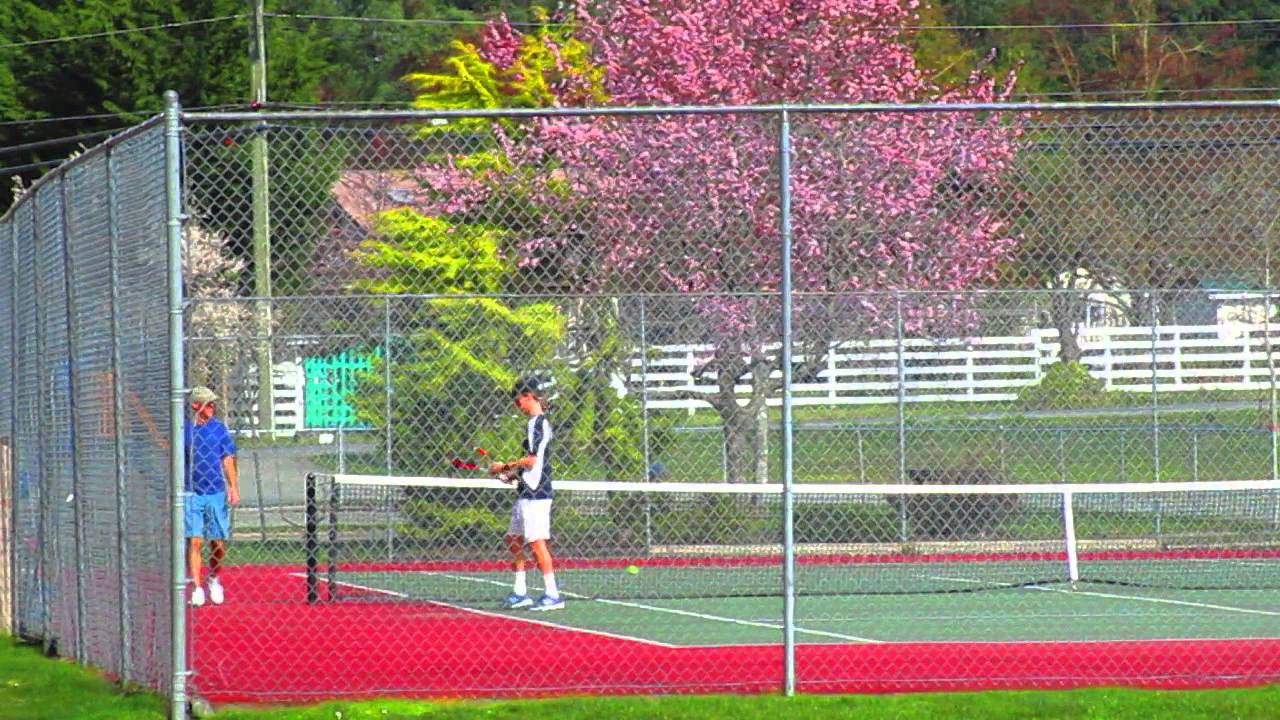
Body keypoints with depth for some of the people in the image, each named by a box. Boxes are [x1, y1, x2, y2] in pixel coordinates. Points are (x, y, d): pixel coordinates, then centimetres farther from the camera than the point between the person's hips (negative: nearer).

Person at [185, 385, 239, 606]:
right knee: (194, 541, -9)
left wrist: (234, 487, -5)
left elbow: (228, 460, 4)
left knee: (218, 543, 4)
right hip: (191, 494, -1)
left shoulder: (219, 428, 5)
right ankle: (196, 589, -7)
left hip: (217, 494, 1)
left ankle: (214, 579, 29)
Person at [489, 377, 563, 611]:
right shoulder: (540, 422, 17)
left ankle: (552, 595, -10)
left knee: (537, 541, -10)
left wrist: (505, 467, -6)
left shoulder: (536, 423, -13)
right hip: (527, 492, 10)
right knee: (513, 539, 14)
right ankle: (520, 592, 17)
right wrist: (514, 475, 16)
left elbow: (531, 460, -18)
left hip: (534, 493, -10)